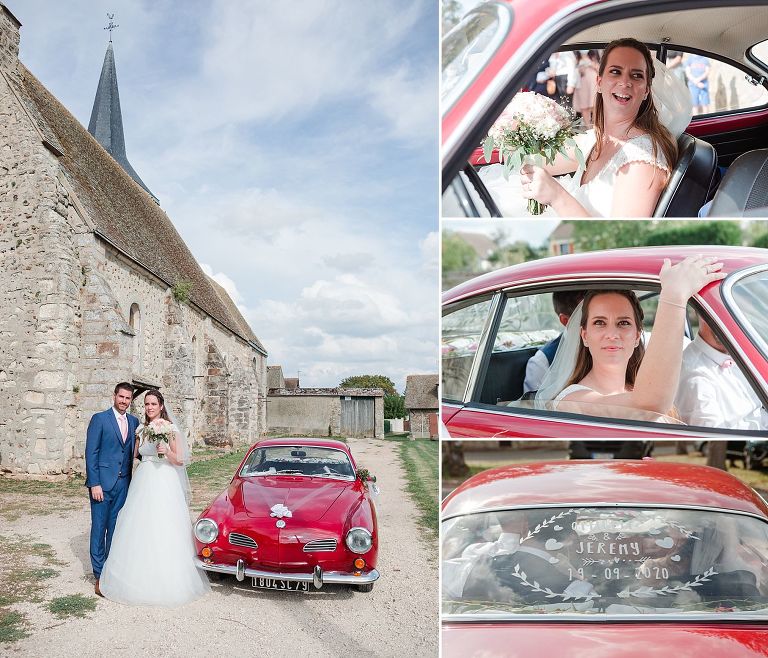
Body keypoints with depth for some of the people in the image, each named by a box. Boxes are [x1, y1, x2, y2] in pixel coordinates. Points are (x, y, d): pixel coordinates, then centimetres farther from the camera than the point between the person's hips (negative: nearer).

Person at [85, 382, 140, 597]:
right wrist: (94, 483, -13)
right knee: (99, 528, 2)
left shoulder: (134, 422, 10)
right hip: (102, 482, -4)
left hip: (123, 483, 4)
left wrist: (132, 481, 3)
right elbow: (91, 453, -7)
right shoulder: (99, 419, -4)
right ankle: (99, 576, 10)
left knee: (116, 529, 10)